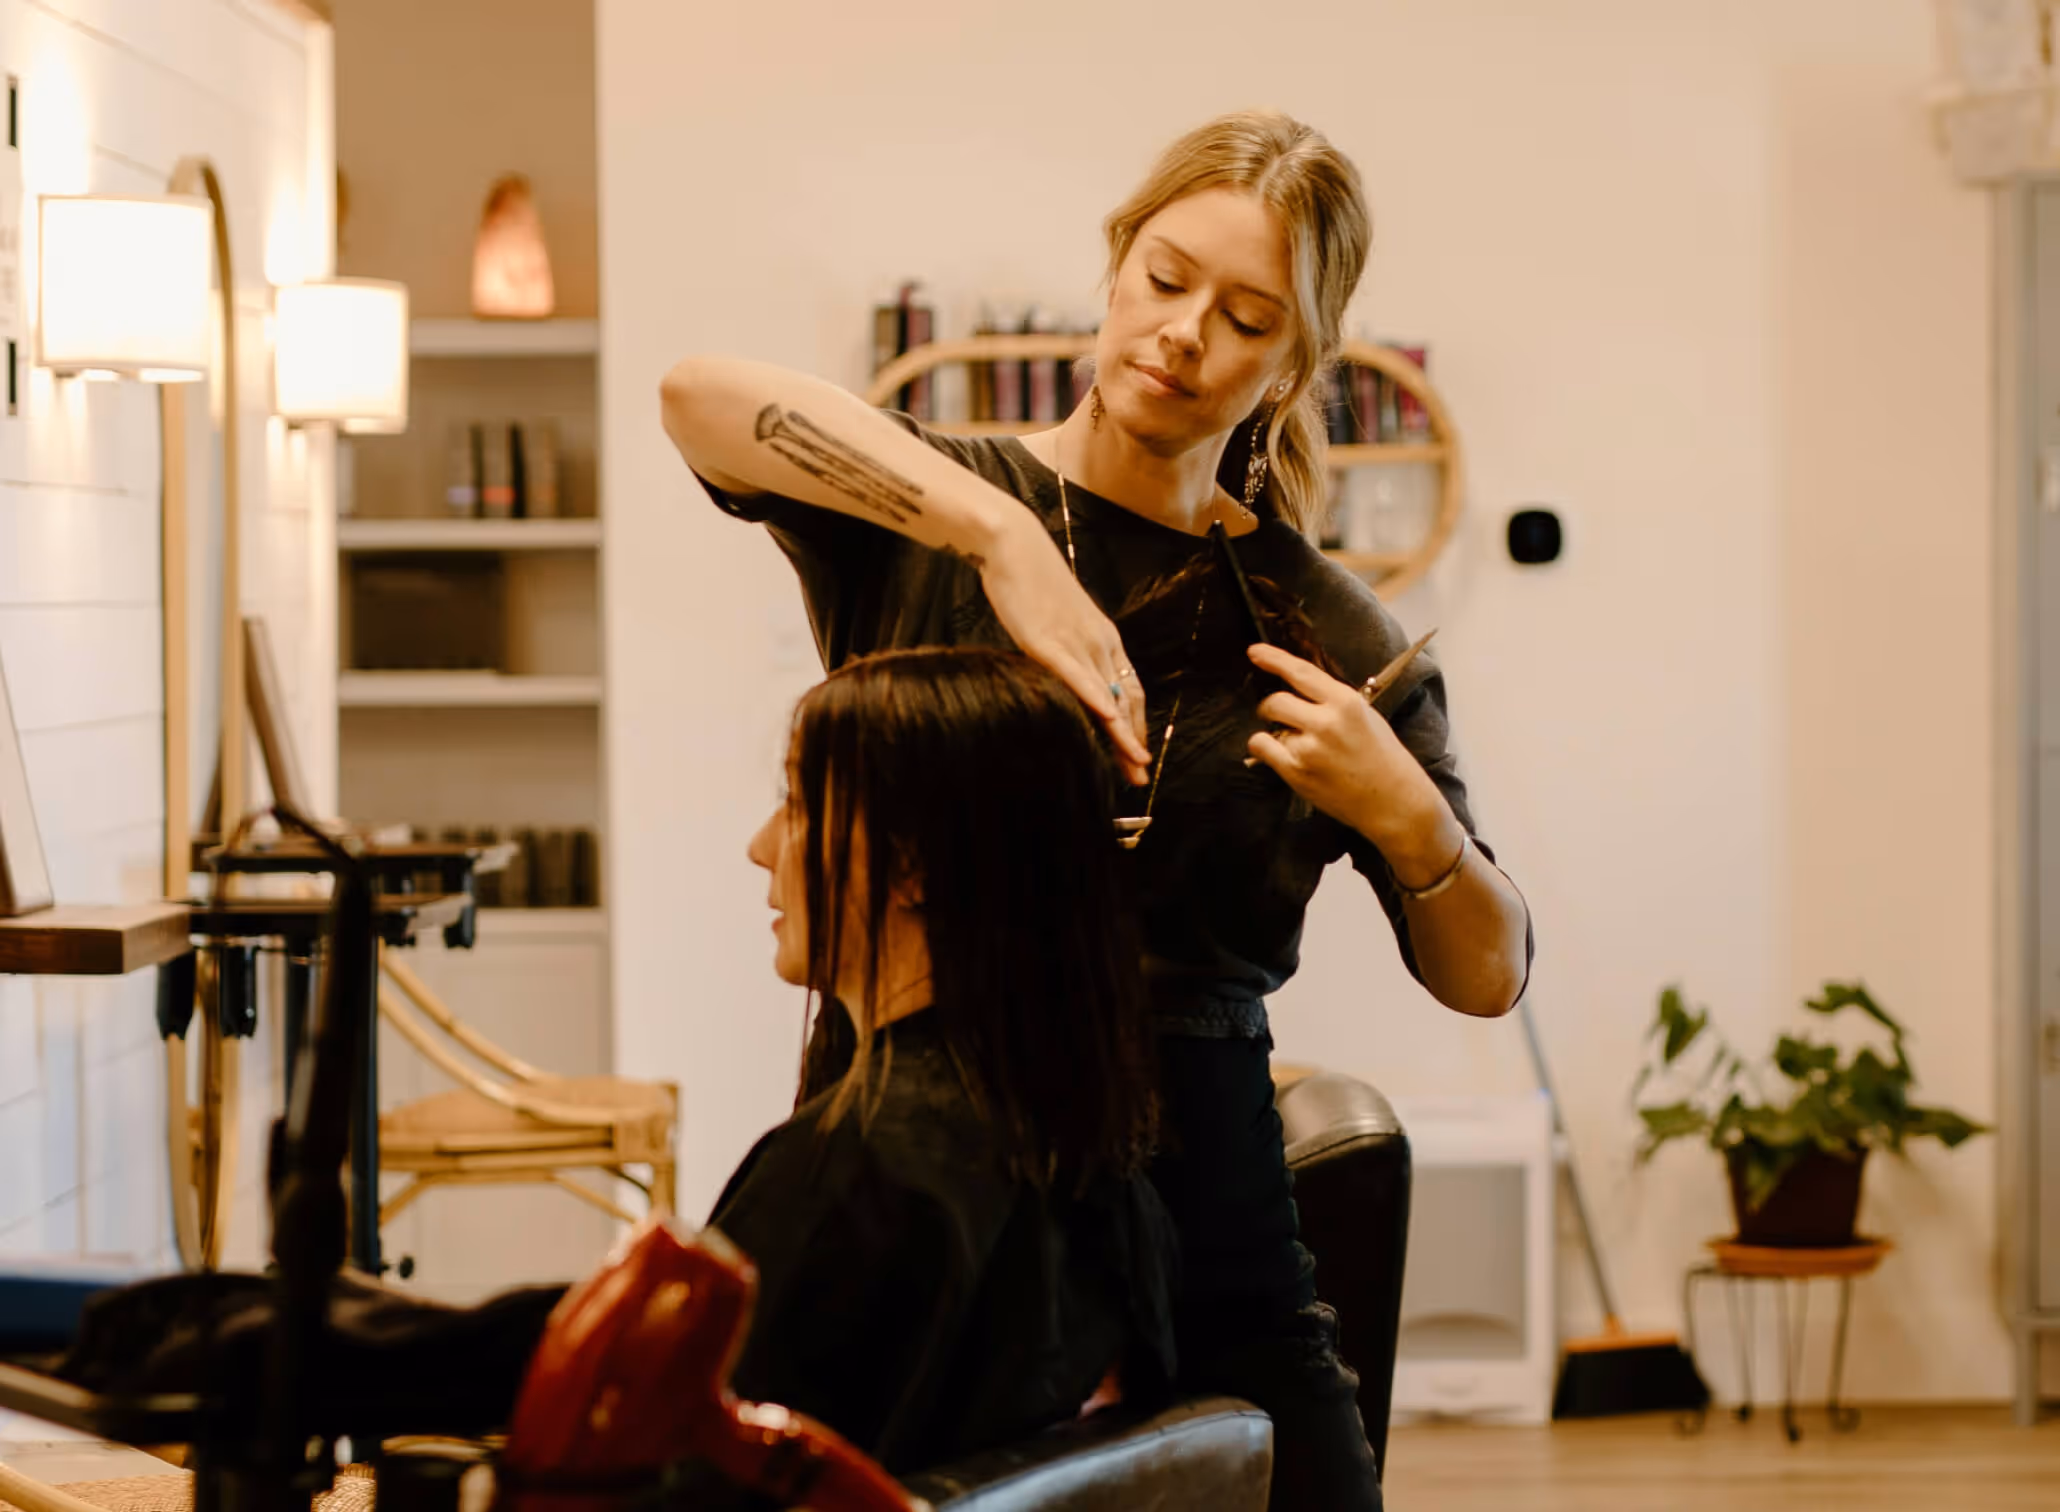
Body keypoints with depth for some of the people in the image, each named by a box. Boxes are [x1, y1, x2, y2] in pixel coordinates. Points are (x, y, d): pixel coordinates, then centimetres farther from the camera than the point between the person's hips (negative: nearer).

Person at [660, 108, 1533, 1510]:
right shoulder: (921, 515, 1)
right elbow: (703, 395, -21)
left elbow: (1489, 975, 6)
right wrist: (1005, 540, -28)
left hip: (1190, 1201, 2)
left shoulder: (1321, 629, 6)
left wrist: (1401, 814, -14)